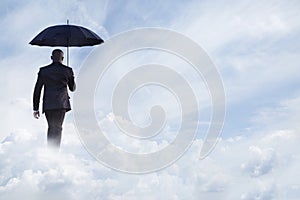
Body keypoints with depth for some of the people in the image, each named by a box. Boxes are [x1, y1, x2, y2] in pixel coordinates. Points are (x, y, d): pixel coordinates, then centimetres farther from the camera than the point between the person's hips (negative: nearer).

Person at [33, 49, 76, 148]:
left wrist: (35, 108, 8)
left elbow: (37, 90, 5)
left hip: (48, 105, 3)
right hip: (61, 104, -2)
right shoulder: (67, 70, 2)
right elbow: (72, 88, 14)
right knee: (57, 128, -4)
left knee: (51, 128, 17)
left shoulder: (43, 70, 7)